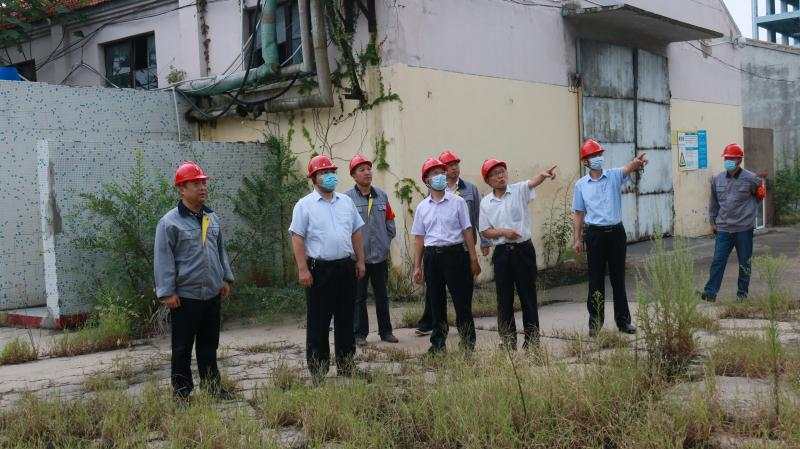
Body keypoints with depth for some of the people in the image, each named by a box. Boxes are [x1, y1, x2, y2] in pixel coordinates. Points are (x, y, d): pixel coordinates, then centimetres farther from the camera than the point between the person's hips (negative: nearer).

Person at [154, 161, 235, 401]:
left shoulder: (212, 218, 10)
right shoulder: (170, 222, -11)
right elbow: (163, 259, -11)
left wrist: (226, 278, 17)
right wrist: (167, 292, -14)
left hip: (212, 294, 6)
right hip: (185, 297, -6)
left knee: (209, 345, 16)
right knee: (182, 348, 4)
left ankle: (212, 385, 26)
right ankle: (181, 392, 13)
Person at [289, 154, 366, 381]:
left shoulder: (346, 201, 12)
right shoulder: (305, 205, -3)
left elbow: (356, 233, 16)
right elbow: (297, 239, -7)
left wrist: (360, 261, 11)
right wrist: (303, 269, -14)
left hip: (346, 267, 5)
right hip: (319, 269, -5)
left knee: (346, 319, 12)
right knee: (318, 322, 1)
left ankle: (346, 366, 23)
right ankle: (317, 370, 9)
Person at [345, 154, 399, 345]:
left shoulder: (382, 196, 6)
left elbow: (390, 221, 15)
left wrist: (386, 241, 9)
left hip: (380, 255, 4)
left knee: (382, 296, 13)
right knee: (359, 297, 6)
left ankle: (386, 331, 23)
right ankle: (360, 333, 16)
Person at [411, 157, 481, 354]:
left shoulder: (457, 202, 2)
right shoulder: (422, 207, 9)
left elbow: (467, 231, 3)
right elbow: (419, 238, 12)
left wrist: (474, 259, -1)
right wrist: (417, 266, 9)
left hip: (455, 253, -3)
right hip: (431, 257, 3)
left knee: (462, 301, -1)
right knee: (435, 302, 8)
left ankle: (468, 343, 9)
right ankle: (437, 343, 19)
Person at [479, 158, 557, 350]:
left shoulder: (519, 190, -1)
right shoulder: (486, 203, 6)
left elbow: (532, 182, -23)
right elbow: (484, 232, 6)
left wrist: (543, 175, -44)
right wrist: (503, 232, -12)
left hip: (523, 249, -2)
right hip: (501, 253, 2)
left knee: (528, 296, 3)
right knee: (504, 299, 6)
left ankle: (532, 340, 12)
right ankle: (508, 342, 17)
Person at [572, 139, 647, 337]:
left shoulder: (614, 176, 1)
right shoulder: (581, 185, 3)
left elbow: (627, 169, -22)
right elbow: (578, 214, 7)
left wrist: (636, 163, -45)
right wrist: (577, 239, 2)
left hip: (616, 231, 1)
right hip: (595, 233, 0)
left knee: (618, 278, 9)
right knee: (596, 280, 4)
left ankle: (623, 320, 19)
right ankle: (595, 322, 14)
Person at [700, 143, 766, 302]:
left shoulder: (751, 179, -5)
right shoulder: (717, 179, 5)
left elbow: (760, 195, 13)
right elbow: (713, 202, 16)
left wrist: (749, 210, 7)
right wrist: (713, 221, 17)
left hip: (744, 228, -2)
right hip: (723, 228, 2)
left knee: (744, 262, 8)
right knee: (718, 260, -4)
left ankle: (742, 292, 19)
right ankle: (710, 292, -5)